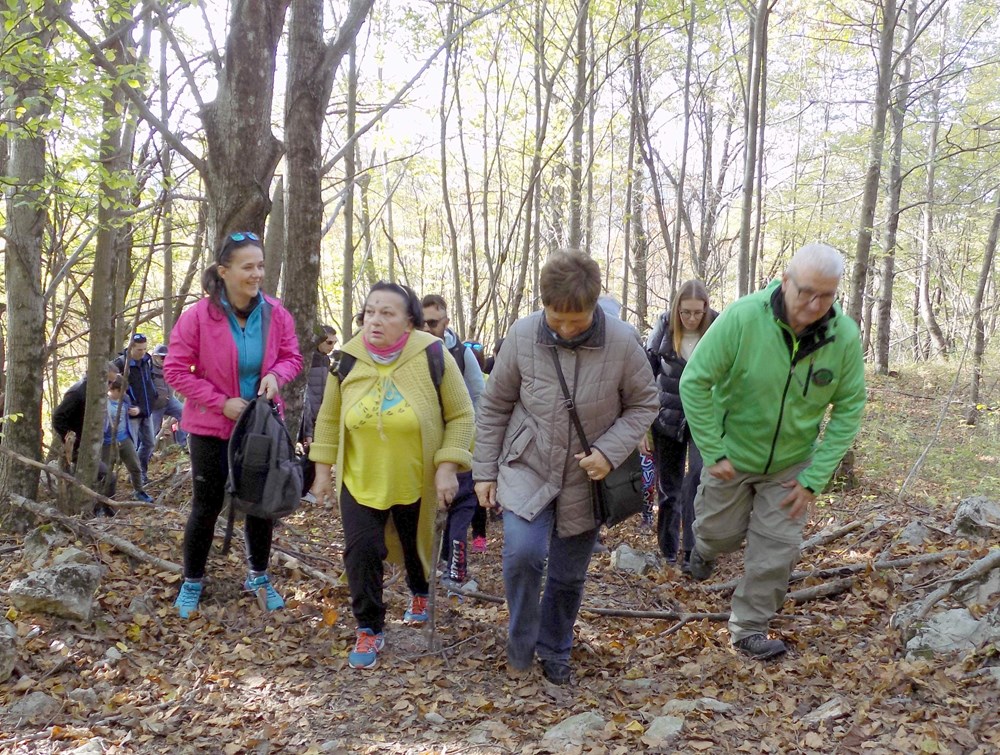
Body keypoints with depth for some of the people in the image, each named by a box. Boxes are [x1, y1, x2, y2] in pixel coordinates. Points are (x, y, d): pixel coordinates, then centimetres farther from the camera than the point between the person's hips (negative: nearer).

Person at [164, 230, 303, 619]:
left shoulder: (275, 313, -8)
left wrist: (275, 375, -20)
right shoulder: (197, 316, -17)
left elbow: (292, 357, 3)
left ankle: (259, 577, 33)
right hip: (211, 426, -3)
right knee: (207, 505, 7)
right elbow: (175, 370, -13)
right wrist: (221, 401, -20)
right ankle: (191, 584, 27)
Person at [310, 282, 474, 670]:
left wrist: (447, 467, -17)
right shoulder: (347, 358, -8)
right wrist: (322, 467, 5)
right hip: (360, 479, 1)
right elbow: (329, 417, 4)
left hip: (416, 480, -1)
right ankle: (369, 630, 13)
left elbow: (461, 415, -11)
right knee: (361, 551, -6)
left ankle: (418, 594, 51)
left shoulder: (433, 356, -17)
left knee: (416, 545, 19)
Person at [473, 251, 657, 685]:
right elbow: (494, 406, -2)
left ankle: (554, 652, 39)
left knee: (568, 576, 12)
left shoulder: (621, 343, -17)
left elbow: (644, 404, -2)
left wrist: (610, 451, -17)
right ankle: (520, 645, 6)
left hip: (585, 480, 1)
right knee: (523, 554, -22)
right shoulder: (523, 336, -15)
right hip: (526, 470, -1)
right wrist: (485, 471, 0)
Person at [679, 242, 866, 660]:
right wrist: (713, 452, -19)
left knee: (778, 547, 2)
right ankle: (704, 546, 51)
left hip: (791, 463, 2)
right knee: (722, 532, 14)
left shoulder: (845, 336, -18)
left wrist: (814, 478, -12)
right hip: (731, 455, -2)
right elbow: (695, 382, -20)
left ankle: (748, 628, 21)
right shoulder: (742, 316, -27)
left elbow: (849, 410, -9)